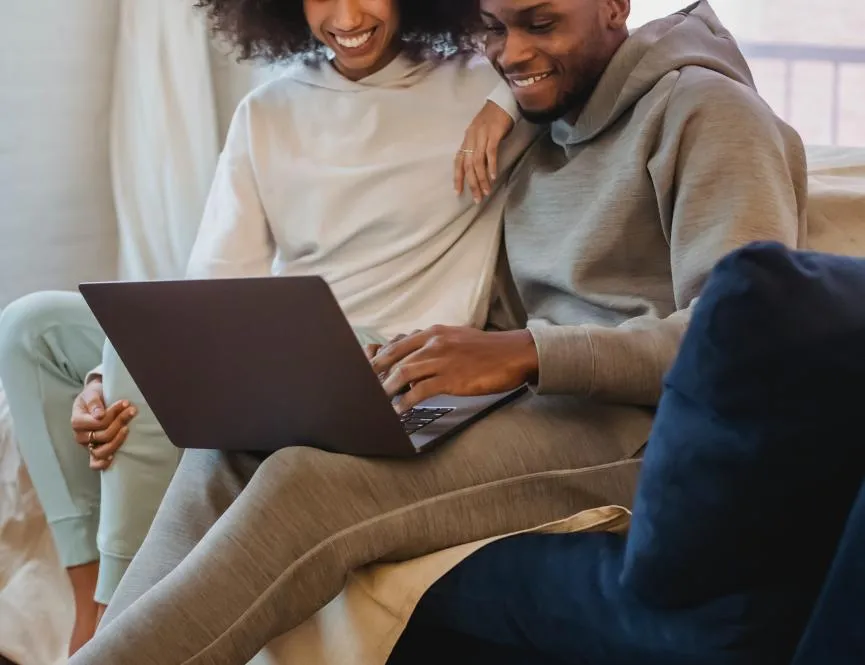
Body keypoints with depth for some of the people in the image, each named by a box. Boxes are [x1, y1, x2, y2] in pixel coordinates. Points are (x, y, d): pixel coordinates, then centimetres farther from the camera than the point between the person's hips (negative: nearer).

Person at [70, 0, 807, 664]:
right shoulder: (542, 135, 20)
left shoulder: (703, 109, -4)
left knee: (307, 486, -28)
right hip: (539, 404, 8)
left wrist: (526, 353, -26)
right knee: (227, 451, -12)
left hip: (641, 428, -8)